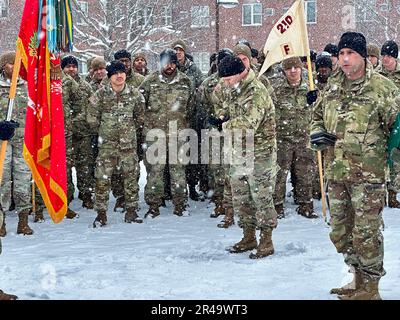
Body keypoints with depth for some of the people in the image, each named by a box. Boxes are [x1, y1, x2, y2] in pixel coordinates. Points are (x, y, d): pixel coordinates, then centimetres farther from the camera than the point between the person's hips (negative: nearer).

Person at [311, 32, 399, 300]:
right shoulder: (332, 87, 9)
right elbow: (318, 114, 24)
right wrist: (317, 132, 4)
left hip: (368, 174, -6)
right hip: (336, 171, 7)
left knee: (366, 232, -2)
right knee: (340, 232, 15)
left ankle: (370, 288, 15)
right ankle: (358, 279, 33)